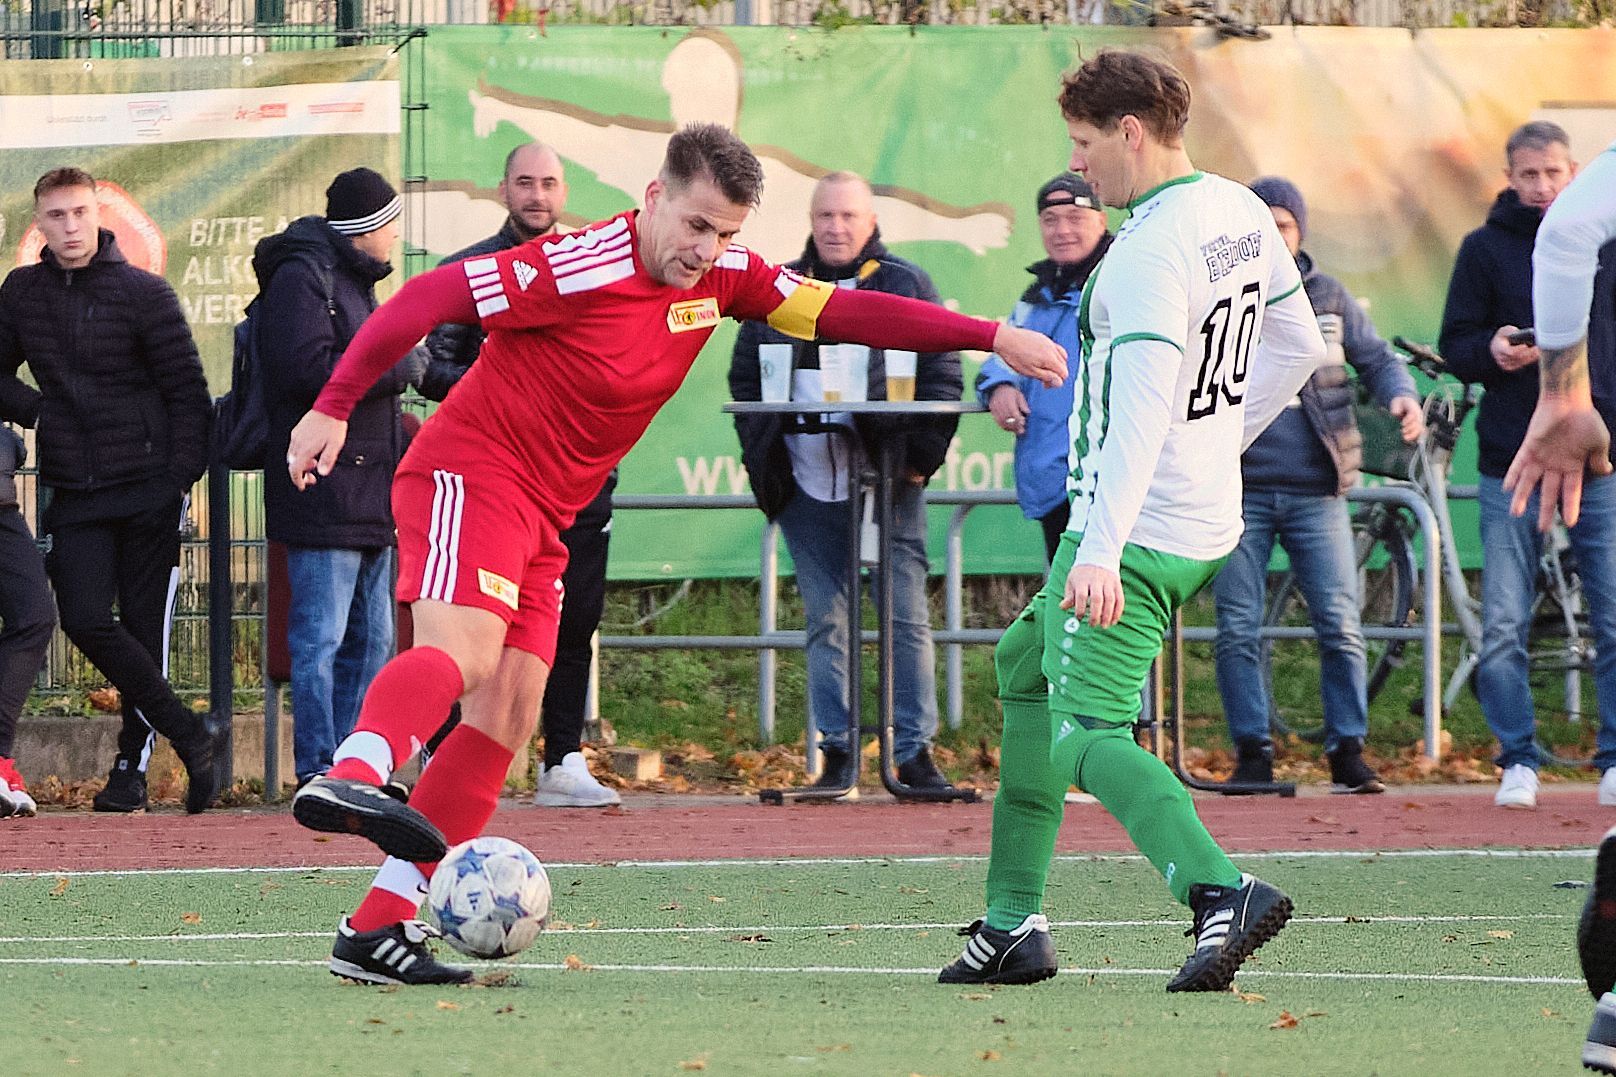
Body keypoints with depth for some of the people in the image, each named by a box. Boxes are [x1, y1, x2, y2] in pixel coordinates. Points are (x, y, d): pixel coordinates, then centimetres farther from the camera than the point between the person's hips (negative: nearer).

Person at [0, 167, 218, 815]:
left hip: (148, 487, -3)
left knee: (144, 627, -2)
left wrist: (182, 478, -9)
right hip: (73, 490, 3)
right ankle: (184, 733, -1)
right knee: (86, 621, -11)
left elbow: (187, 391, -1)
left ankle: (135, 763, 6)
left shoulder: (143, 293, -3)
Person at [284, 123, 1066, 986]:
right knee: (462, 650, -33)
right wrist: (334, 407, -18)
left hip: (544, 517, 8)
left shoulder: (722, 278, 4)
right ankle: (348, 779, -58)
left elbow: (843, 312, 6)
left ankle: (378, 930, -4)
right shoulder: (579, 269, -18)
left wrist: (993, 338, 0)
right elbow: (428, 297, -16)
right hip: (469, 471, -8)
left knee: (507, 717, -2)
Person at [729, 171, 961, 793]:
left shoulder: (906, 286, 6)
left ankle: (915, 750, -1)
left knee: (906, 617, -4)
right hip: (807, 486, 2)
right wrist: (759, 458, 3)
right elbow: (745, 379, 15)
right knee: (826, 620, 3)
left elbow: (943, 377, 3)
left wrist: (924, 455, -8)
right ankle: (837, 751, 5)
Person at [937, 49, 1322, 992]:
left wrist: (1101, 549, -38)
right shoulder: (1242, 215, 7)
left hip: (1135, 531, -10)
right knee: (1026, 664, 23)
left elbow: (1145, 402, -31)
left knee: (1087, 735, -13)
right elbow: (1299, 346, 19)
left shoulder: (1152, 250, -22)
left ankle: (1221, 890, -33)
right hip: (1210, 517, 10)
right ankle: (1013, 923, 23)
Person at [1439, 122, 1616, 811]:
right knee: (1503, 625, -3)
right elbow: (1455, 348, 6)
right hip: (1512, 461, 0)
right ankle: (1517, 761, 5)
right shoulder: (1485, 249, 7)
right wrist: (1492, 353, -15)